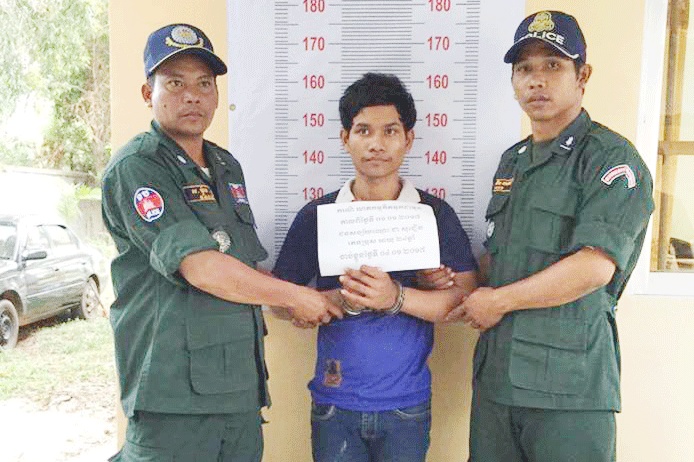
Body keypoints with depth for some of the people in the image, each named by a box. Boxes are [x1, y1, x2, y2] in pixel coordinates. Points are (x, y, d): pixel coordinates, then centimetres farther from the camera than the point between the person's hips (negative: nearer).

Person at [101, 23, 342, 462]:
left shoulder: (227, 167, 15)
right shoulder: (136, 167, -11)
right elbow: (201, 268, -19)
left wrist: (300, 301, 10)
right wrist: (295, 296, -9)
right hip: (175, 393, -7)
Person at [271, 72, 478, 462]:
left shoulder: (435, 214, 0)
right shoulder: (316, 216, 1)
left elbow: (468, 300, -8)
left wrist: (396, 297, -24)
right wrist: (341, 299, -18)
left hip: (407, 406, 0)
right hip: (334, 404, 0)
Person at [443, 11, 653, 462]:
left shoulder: (611, 158, -9)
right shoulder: (512, 160, 15)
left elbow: (593, 269, -19)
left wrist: (498, 300, -11)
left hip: (570, 385, -6)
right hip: (496, 372, 7)